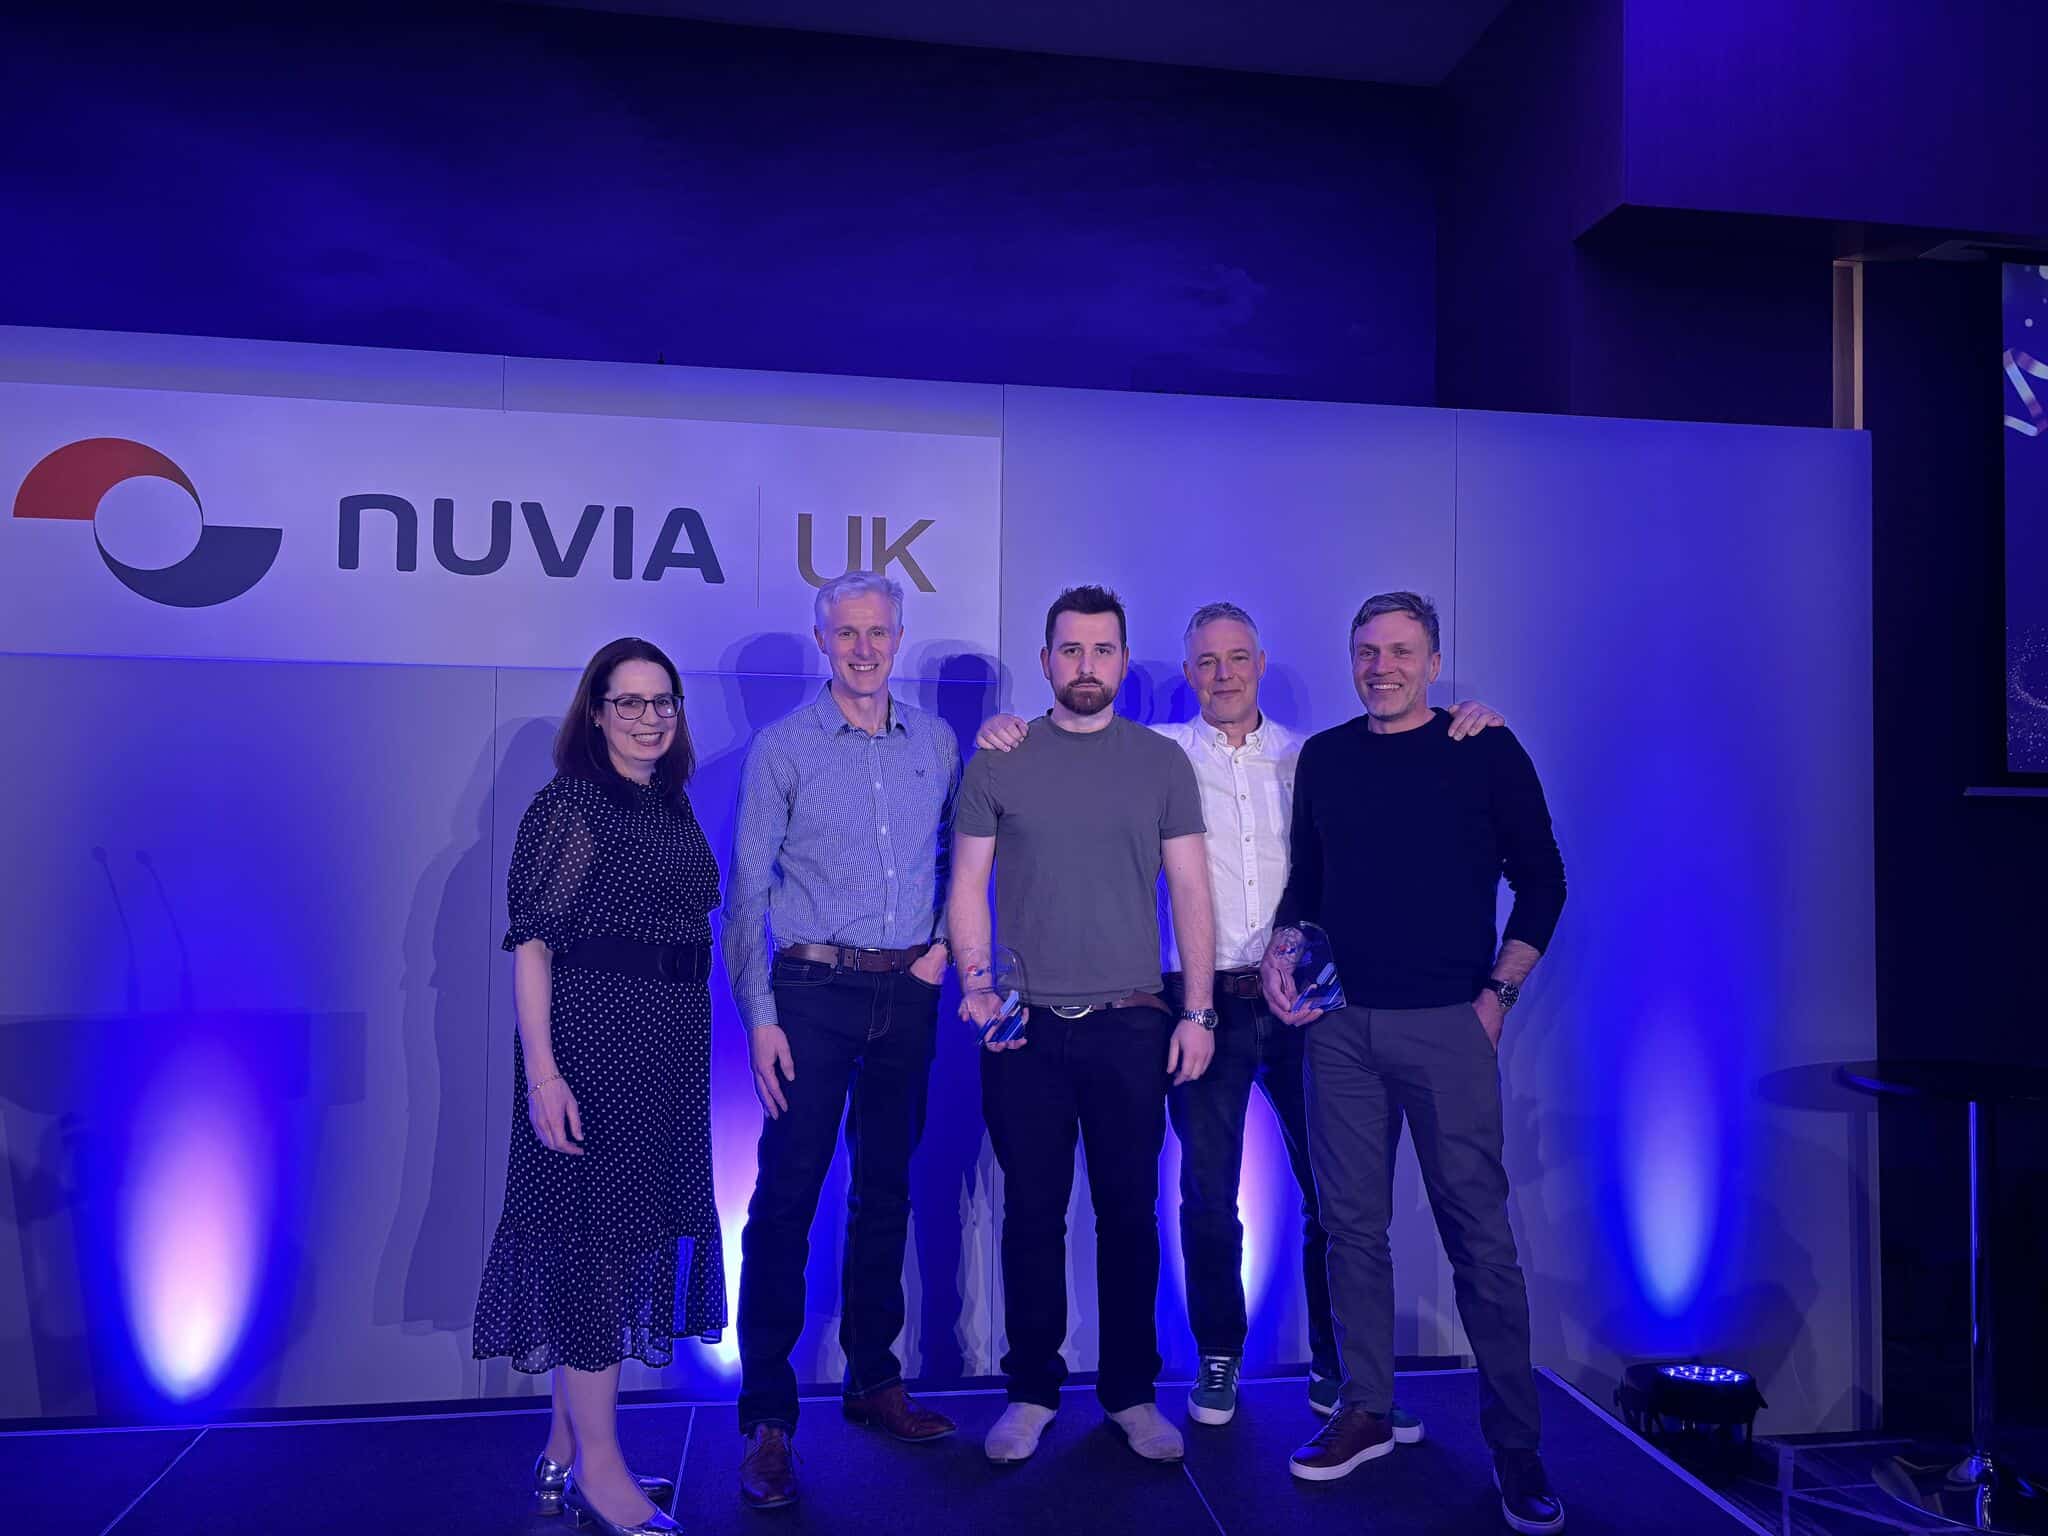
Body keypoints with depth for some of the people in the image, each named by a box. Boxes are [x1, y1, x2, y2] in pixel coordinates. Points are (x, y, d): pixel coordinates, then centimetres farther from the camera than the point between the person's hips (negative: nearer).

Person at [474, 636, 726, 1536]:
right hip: (590, 1045, -8)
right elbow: (531, 943, -14)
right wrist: (541, 1071, -22)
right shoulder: (569, 804, -9)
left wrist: (687, 1047, 12)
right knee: (593, 1234, -1)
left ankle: (566, 1456, 27)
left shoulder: (673, 806, 12)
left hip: (667, 1053, 8)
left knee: (633, 1234, 13)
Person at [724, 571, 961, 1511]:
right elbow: (747, 892, -4)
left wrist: (946, 942, 1)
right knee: (786, 1199, -3)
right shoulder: (782, 748, -2)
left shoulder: (936, 742, 8)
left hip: (907, 994, 4)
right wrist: (759, 1017, -10)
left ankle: (874, 1381, 28)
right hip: (814, 991, -4)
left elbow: (959, 856, 17)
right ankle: (767, 1418, 8)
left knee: (886, 1192, 13)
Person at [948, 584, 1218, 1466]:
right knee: (1034, 1214, 9)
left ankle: (1130, 1392, 25)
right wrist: (976, 980, -11)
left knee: (1130, 1214, 9)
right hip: (1027, 1029, 0)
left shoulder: (1162, 763, 5)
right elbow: (967, 885, 4)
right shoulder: (998, 761, 4)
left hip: (1131, 1026, 1)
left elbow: (1189, 890, 4)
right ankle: (1032, 1391, 25)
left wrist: (1197, 1011, -1)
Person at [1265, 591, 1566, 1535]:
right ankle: (1365, 1412, 24)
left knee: (1479, 1233, -1)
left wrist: (1498, 991, -5)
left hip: (1446, 1026, -3)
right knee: (1352, 1225, 9)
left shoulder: (1485, 750, 0)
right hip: (1340, 1025, 3)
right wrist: (1281, 952, 0)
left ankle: (1514, 1442, 13)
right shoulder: (1323, 757, 10)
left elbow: (1541, 881, 2)